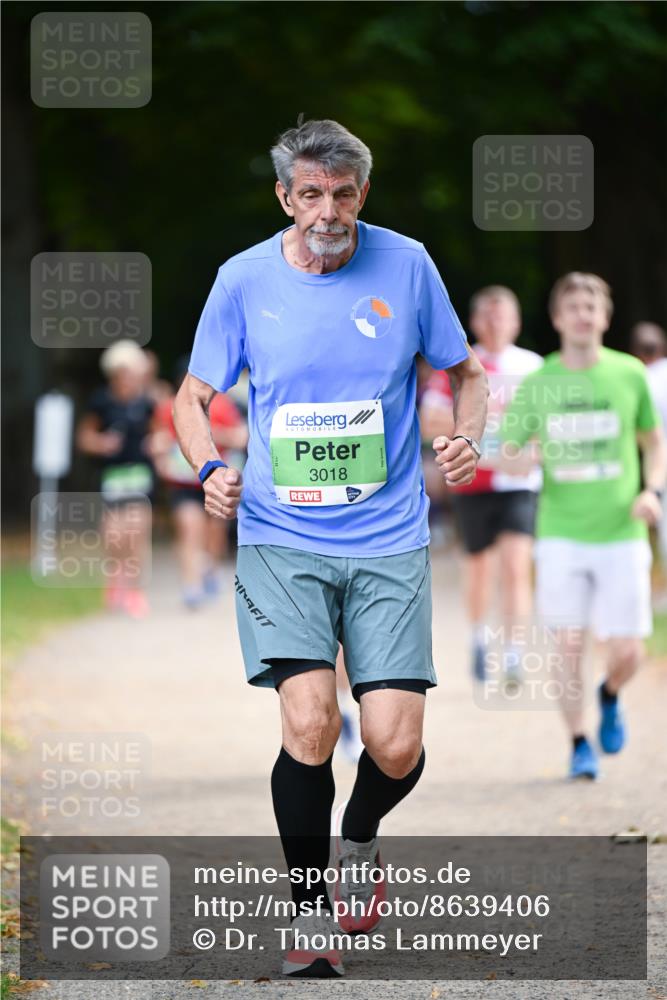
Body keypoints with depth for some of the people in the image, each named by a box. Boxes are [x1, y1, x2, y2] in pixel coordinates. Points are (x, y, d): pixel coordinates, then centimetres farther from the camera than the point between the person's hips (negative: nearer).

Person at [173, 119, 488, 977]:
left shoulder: (406, 264, 0)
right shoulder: (244, 279, 0)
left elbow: (465, 370, 13)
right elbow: (194, 396, 10)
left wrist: (465, 437, -7)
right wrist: (209, 468, -10)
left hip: (389, 542, 1)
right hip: (281, 536, 0)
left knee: (394, 744, -8)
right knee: (309, 721, -18)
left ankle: (357, 841, 28)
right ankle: (310, 910, 2)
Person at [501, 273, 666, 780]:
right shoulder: (537, 384, 2)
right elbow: (508, 453, 8)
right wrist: (519, 459, -16)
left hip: (621, 534, 0)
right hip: (562, 534, 0)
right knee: (569, 644, -5)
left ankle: (610, 697, 32)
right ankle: (579, 744, 12)